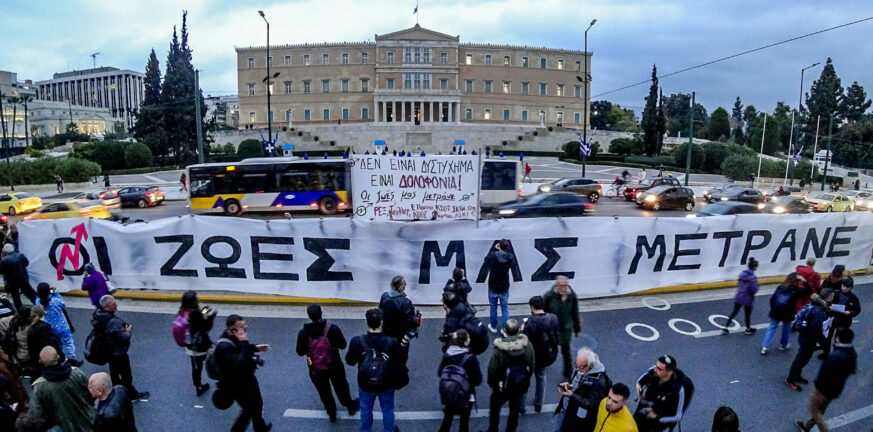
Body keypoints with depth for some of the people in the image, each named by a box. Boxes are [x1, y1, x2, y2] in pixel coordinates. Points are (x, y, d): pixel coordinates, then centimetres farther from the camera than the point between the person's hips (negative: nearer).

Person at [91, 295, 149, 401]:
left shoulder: (97, 316, -7)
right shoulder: (113, 322, -36)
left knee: (114, 372, 27)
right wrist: (128, 331, -12)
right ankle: (132, 394, 29)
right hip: (118, 353, -9)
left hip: (108, 351, 9)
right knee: (126, 375, 12)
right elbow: (123, 338, -31)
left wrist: (124, 326, -2)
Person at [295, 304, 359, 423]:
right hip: (334, 366, 0)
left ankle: (331, 414, 43)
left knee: (324, 392, 24)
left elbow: (300, 352, -7)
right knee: (341, 388, 25)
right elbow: (342, 345, -12)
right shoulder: (332, 328, -23)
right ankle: (351, 407, 46)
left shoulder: (303, 333, -20)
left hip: (315, 370, 0)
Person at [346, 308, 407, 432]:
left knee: (366, 410, 30)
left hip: (365, 384, 1)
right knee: (387, 410, 27)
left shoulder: (357, 342, -26)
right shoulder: (392, 343, -29)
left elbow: (350, 361, -9)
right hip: (386, 385, -1)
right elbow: (402, 361, -13)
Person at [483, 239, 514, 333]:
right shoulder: (510, 257, -16)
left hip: (493, 287, -1)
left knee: (493, 307, 18)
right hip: (504, 288, 1)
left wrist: (494, 249, 0)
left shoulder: (492, 256, -22)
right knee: (505, 308, 12)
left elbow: (486, 262, -1)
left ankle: (493, 327, 31)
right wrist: (504, 250, 1)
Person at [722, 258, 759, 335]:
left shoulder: (742, 273, -2)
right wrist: (757, 286, -2)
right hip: (748, 299, -5)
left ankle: (726, 327, 14)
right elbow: (754, 290, -21)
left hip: (739, 297, 5)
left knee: (734, 312, 15)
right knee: (748, 315, 16)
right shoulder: (753, 277, -22)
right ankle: (748, 329, 37)